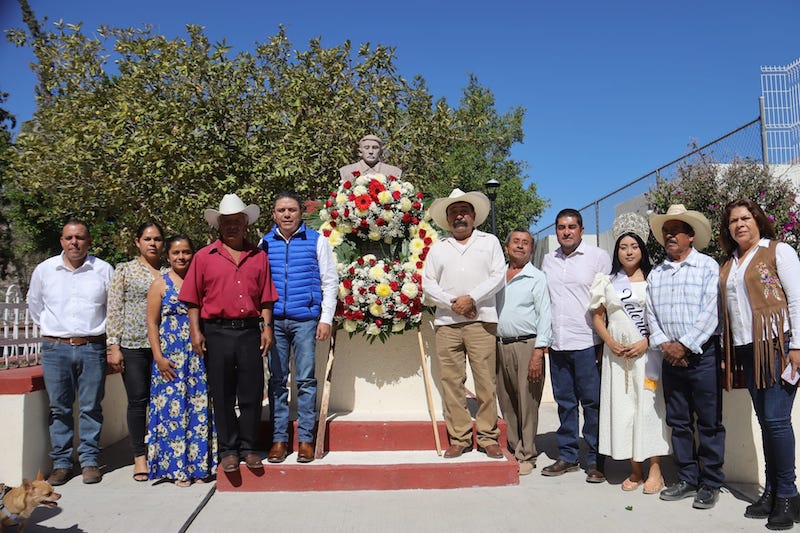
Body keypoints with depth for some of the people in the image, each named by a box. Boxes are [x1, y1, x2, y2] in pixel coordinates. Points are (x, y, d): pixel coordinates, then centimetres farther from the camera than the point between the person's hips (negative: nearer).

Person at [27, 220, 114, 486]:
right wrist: (51, 330, 17)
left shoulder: (104, 270, 1)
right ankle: (61, 463, 17)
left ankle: (90, 460, 13)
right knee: (59, 408, 6)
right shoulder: (44, 269, 6)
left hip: (92, 348, -1)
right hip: (55, 349, 1)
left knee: (91, 407, 3)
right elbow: (34, 305, 19)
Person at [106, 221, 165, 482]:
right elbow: (114, 310, 2)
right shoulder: (124, 270, 6)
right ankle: (139, 456, 15)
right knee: (138, 400, 2)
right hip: (133, 344, -2)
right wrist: (113, 346, -5)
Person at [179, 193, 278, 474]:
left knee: (252, 393, 5)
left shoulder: (259, 257, 10)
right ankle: (228, 450, 19)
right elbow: (193, 300, 3)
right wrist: (196, 331, -4)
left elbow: (265, 298, 10)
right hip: (217, 332, -1)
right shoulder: (204, 257, 5)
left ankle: (248, 447, 19)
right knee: (222, 395, 6)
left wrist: (267, 327, 2)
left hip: (250, 330, 1)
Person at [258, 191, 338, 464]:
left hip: (305, 319, -2)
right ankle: (279, 439, 16)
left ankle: (306, 439, 11)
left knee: (305, 380, 1)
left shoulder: (316, 241, 6)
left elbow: (330, 282, 4)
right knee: (277, 380, 7)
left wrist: (326, 318, -3)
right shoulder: (265, 243, 11)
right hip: (273, 320, 2)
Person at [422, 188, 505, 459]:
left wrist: (472, 298, -10)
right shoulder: (438, 247, 17)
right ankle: (459, 438, 10)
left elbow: (498, 276, 2)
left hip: (481, 320, -2)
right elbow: (427, 283, 9)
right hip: (446, 322, 2)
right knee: (451, 381, 1)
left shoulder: (489, 241, 13)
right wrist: (452, 303, -6)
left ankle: (488, 437, 7)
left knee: (486, 381, -3)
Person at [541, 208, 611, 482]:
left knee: (593, 403, 2)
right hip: (557, 343, 5)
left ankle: (595, 461, 14)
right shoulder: (548, 260, 13)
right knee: (565, 403, 12)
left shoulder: (598, 257, -1)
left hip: (587, 343, -5)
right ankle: (567, 456, 23)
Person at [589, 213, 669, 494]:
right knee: (622, 406, 3)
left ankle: (655, 470, 7)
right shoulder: (608, 282, 12)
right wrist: (611, 342, -4)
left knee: (648, 405, -3)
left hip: (647, 352, -3)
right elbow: (598, 316, 11)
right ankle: (635, 470, 14)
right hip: (616, 353, 3)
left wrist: (646, 343, -13)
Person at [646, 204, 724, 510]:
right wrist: (664, 344, -7)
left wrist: (685, 345, -14)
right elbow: (651, 314, 8)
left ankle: (710, 484, 13)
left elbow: (710, 313, -11)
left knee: (709, 423, 2)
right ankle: (687, 480, 21)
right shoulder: (655, 275, 13)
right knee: (678, 422, 11)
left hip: (702, 355, -5)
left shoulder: (707, 267, -2)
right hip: (671, 357, 5)